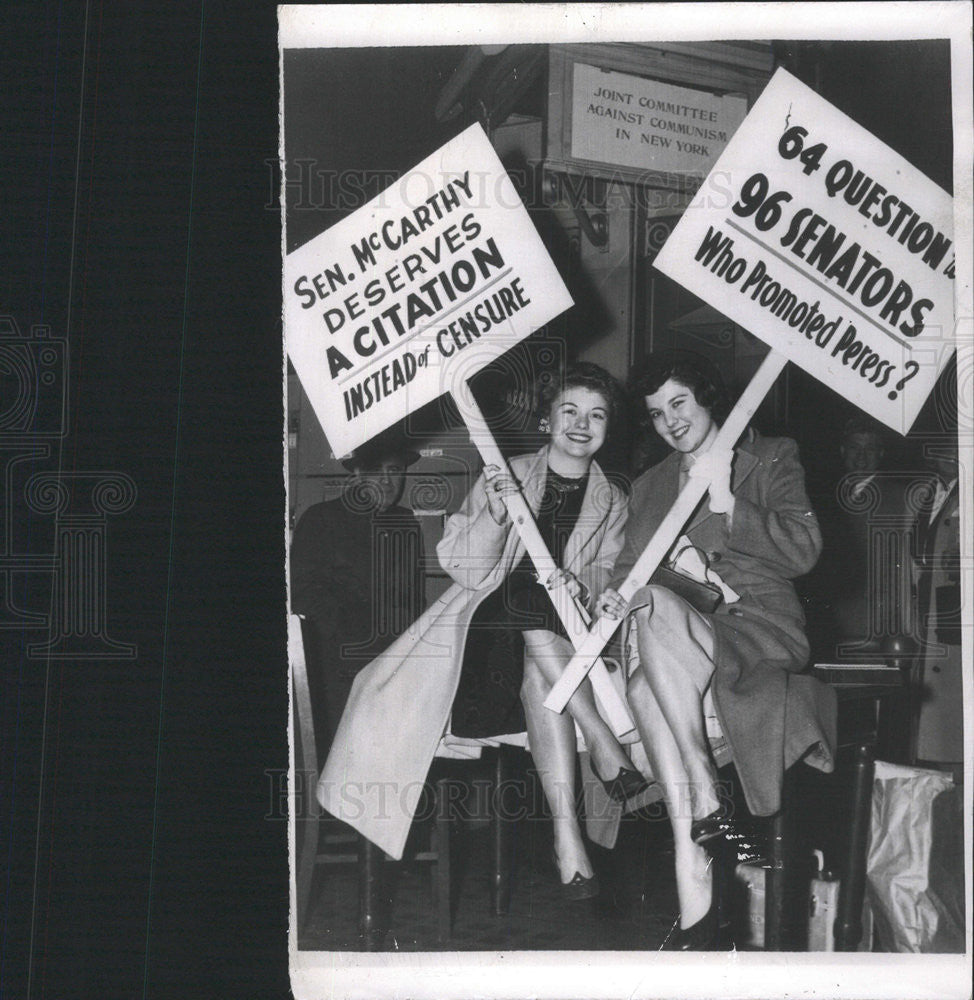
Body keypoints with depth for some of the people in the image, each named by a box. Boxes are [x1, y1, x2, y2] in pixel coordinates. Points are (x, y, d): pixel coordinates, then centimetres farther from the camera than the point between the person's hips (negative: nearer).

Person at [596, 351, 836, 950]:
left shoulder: (772, 458, 13)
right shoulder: (649, 486, 26)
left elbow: (803, 551, -2)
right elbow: (629, 567, 15)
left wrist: (724, 502, -10)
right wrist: (617, 596, -9)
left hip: (760, 627, -3)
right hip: (676, 639, 3)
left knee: (654, 607, -34)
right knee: (647, 679, -35)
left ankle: (706, 807, -35)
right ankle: (699, 912, -40)